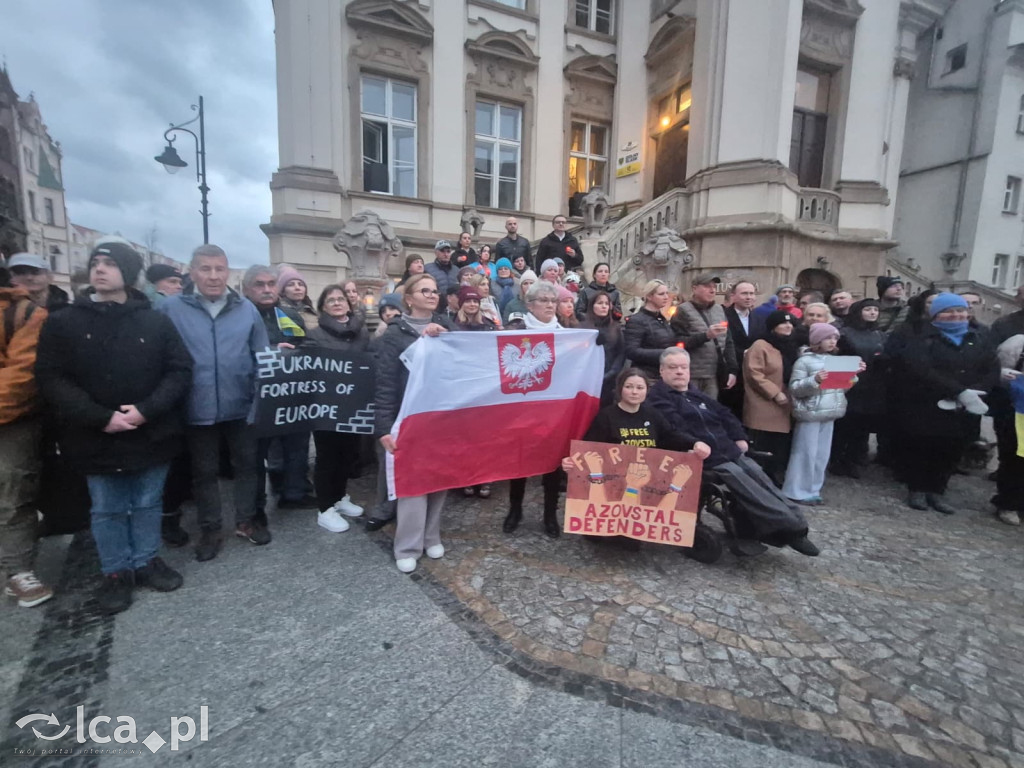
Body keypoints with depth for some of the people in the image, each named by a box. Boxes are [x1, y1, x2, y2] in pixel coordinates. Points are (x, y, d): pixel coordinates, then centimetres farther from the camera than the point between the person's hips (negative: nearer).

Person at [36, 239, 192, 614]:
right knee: (107, 510, 14)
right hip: (97, 438, 0)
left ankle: (146, 562, 33)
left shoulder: (156, 322, 0)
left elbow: (180, 370, -4)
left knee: (148, 504, 15)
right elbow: (51, 379, -6)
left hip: (151, 435, 0)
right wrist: (101, 418, -17)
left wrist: (147, 410, -16)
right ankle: (116, 572, 30)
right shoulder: (63, 323, 0)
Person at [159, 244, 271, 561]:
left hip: (241, 406, 1)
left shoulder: (247, 309, 1)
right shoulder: (171, 308, -4)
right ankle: (209, 529, 31)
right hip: (197, 410, -1)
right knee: (204, 472, 14)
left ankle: (246, 520, 33)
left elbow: (262, 356, 4)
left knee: (247, 464, 14)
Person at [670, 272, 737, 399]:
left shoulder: (719, 309, 14)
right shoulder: (683, 310, -3)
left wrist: (732, 370, 8)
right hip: (691, 376, -5)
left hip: (714, 376, 5)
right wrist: (706, 335, -20)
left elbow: (728, 342, 15)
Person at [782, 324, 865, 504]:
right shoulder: (804, 361, -8)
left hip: (830, 413, 7)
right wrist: (814, 380, -27)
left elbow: (842, 387, 19)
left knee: (822, 454, 11)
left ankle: (812, 490, 21)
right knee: (805, 453, -3)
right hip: (810, 413, -7)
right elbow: (794, 389, -13)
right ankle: (797, 491, 5)